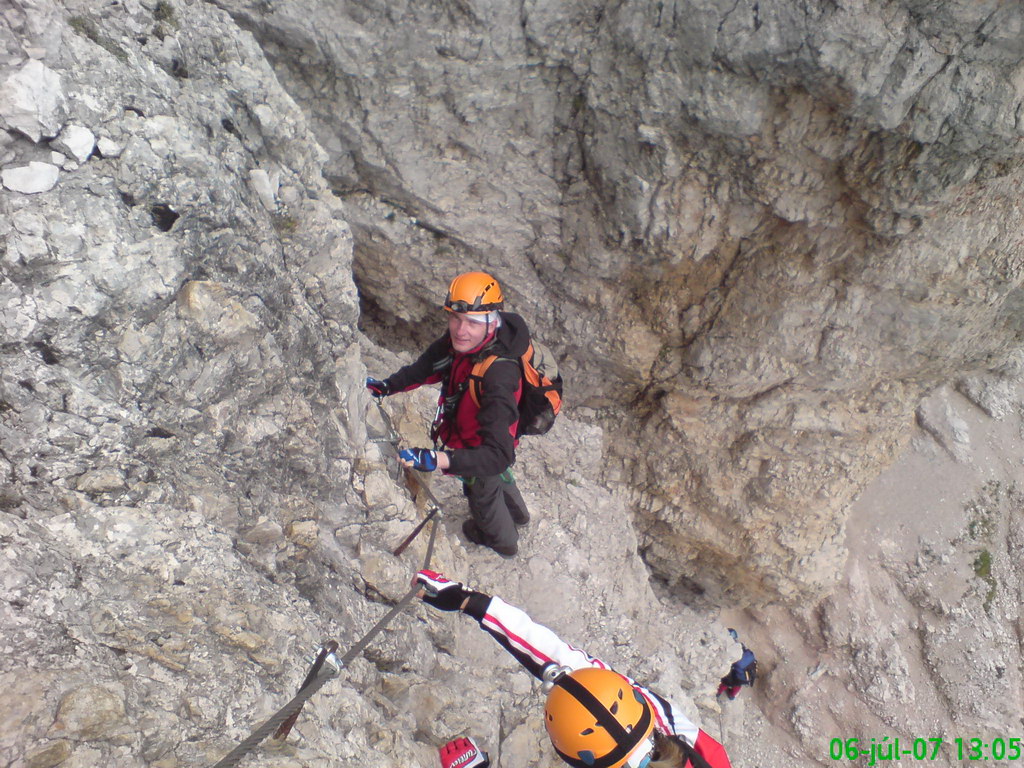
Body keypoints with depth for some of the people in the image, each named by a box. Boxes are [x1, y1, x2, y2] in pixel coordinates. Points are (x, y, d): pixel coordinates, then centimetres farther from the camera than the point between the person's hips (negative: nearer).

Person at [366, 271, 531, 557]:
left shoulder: (498, 376, -47)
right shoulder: (459, 341, -23)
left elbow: (497, 455, -50)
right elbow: (428, 366, -3)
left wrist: (436, 459, -60)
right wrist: (387, 386, -13)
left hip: (483, 450, -6)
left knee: (483, 496, 28)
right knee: (500, 478, 37)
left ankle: (504, 542, 64)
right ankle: (518, 513, 72)